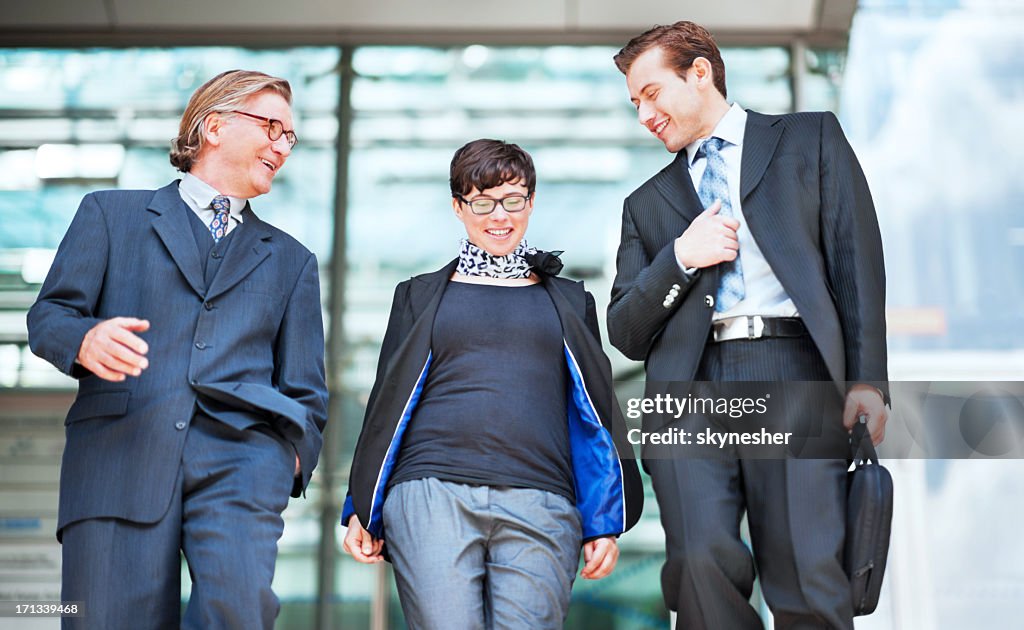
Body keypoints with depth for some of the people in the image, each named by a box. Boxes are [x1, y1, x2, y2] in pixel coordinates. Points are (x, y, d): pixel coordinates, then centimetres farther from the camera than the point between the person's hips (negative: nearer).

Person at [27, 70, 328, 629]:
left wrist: (292, 456, 4)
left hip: (241, 456, 1)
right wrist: (86, 340, -13)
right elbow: (48, 315, 10)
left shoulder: (292, 259, 27)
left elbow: (305, 390, 22)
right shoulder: (111, 214, 19)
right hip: (118, 453, -1)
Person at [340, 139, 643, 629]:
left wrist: (604, 523, 9)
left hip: (539, 504, 1)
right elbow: (386, 403, 17)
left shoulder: (569, 302, 20)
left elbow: (594, 413, 17)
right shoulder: (421, 295, 18)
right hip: (431, 494, 0)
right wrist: (361, 510, 11)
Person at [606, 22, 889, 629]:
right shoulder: (648, 202, 26)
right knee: (702, 564, -18)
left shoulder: (811, 138, 18)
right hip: (688, 387, 2)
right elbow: (626, 333, 19)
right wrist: (681, 256, 2)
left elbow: (858, 260, 8)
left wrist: (867, 377, -4)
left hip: (795, 373, -2)